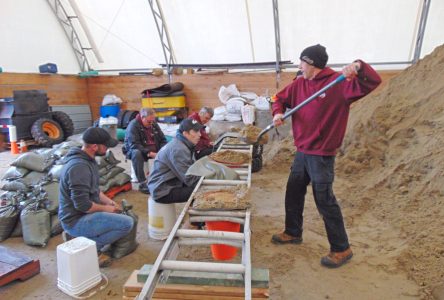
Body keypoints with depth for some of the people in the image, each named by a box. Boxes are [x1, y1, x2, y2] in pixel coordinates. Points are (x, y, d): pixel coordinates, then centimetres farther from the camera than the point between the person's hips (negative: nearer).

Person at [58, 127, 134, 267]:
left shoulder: (87, 160, 6)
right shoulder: (79, 167, -26)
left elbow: (93, 189, 18)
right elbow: (82, 205, -27)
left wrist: (108, 201, 4)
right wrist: (105, 208, -12)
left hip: (80, 214, 10)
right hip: (76, 220, -10)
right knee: (127, 223, -18)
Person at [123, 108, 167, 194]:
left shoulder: (154, 124, 3)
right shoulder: (133, 125, -15)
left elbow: (163, 140, 5)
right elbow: (134, 145, -25)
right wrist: (149, 153, -34)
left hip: (153, 150, 5)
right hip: (134, 150, -5)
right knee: (136, 153, -39)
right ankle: (142, 183, -38)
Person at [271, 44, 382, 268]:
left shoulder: (339, 82, -14)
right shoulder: (299, 83, 6)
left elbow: (373, 82, -20)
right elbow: (281, 98, 16)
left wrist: (358, 66, -39)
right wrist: (278, 113, -4)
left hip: (322, 155, -7)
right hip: (301, 152, 8)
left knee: (325, 201, -2)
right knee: (293, 193, 18)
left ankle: (341, 249, 17)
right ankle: (293, 233, 39)